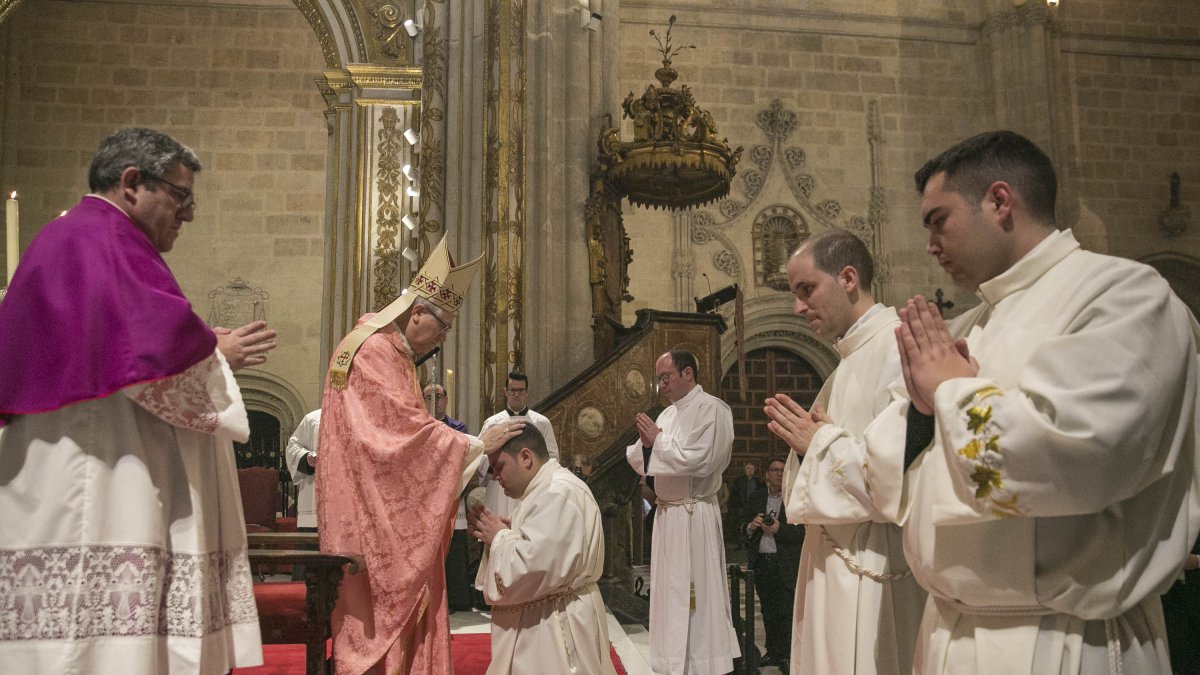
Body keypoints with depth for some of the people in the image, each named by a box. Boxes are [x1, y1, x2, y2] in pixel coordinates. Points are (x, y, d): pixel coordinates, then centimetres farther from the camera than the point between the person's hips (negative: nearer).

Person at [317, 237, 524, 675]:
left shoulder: (387, 350, 16)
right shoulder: (375, 351, -16)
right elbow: (409, 430, -20)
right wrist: (477, 445, -14)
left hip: (384, 504, 10)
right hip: (374, 510, -10)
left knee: (396, 605, 11)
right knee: (385, 606, -4)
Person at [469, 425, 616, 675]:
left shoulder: (560, 493, -21)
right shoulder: (548, 490, 14)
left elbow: (536, 568, -29)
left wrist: (499, 537, -13)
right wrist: (499, 536, 3)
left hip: (557, 628, -10)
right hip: (541, 624, 10)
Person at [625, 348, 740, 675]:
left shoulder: (711, 408, -10)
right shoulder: (667, 414, 13)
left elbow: (699, 460, -22)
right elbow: (641, 462, 15)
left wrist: (659, 439, -12)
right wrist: (647, 442, -6)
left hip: (694, 515, -8)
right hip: (667, 513, 8)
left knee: (694, 597, -3)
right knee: (670, 593, 12)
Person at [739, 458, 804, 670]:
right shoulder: (756, 498, 12)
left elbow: (804, 531, -10)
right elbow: (741, 525, 12)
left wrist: (779, 529, -19)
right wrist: (751, 525, -9)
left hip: (785, 563, -5)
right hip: (760, 561, 5)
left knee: (785, 611, -3)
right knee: (768, 610, 12)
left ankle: (785, 655, 6)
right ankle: (772, 652, 22)